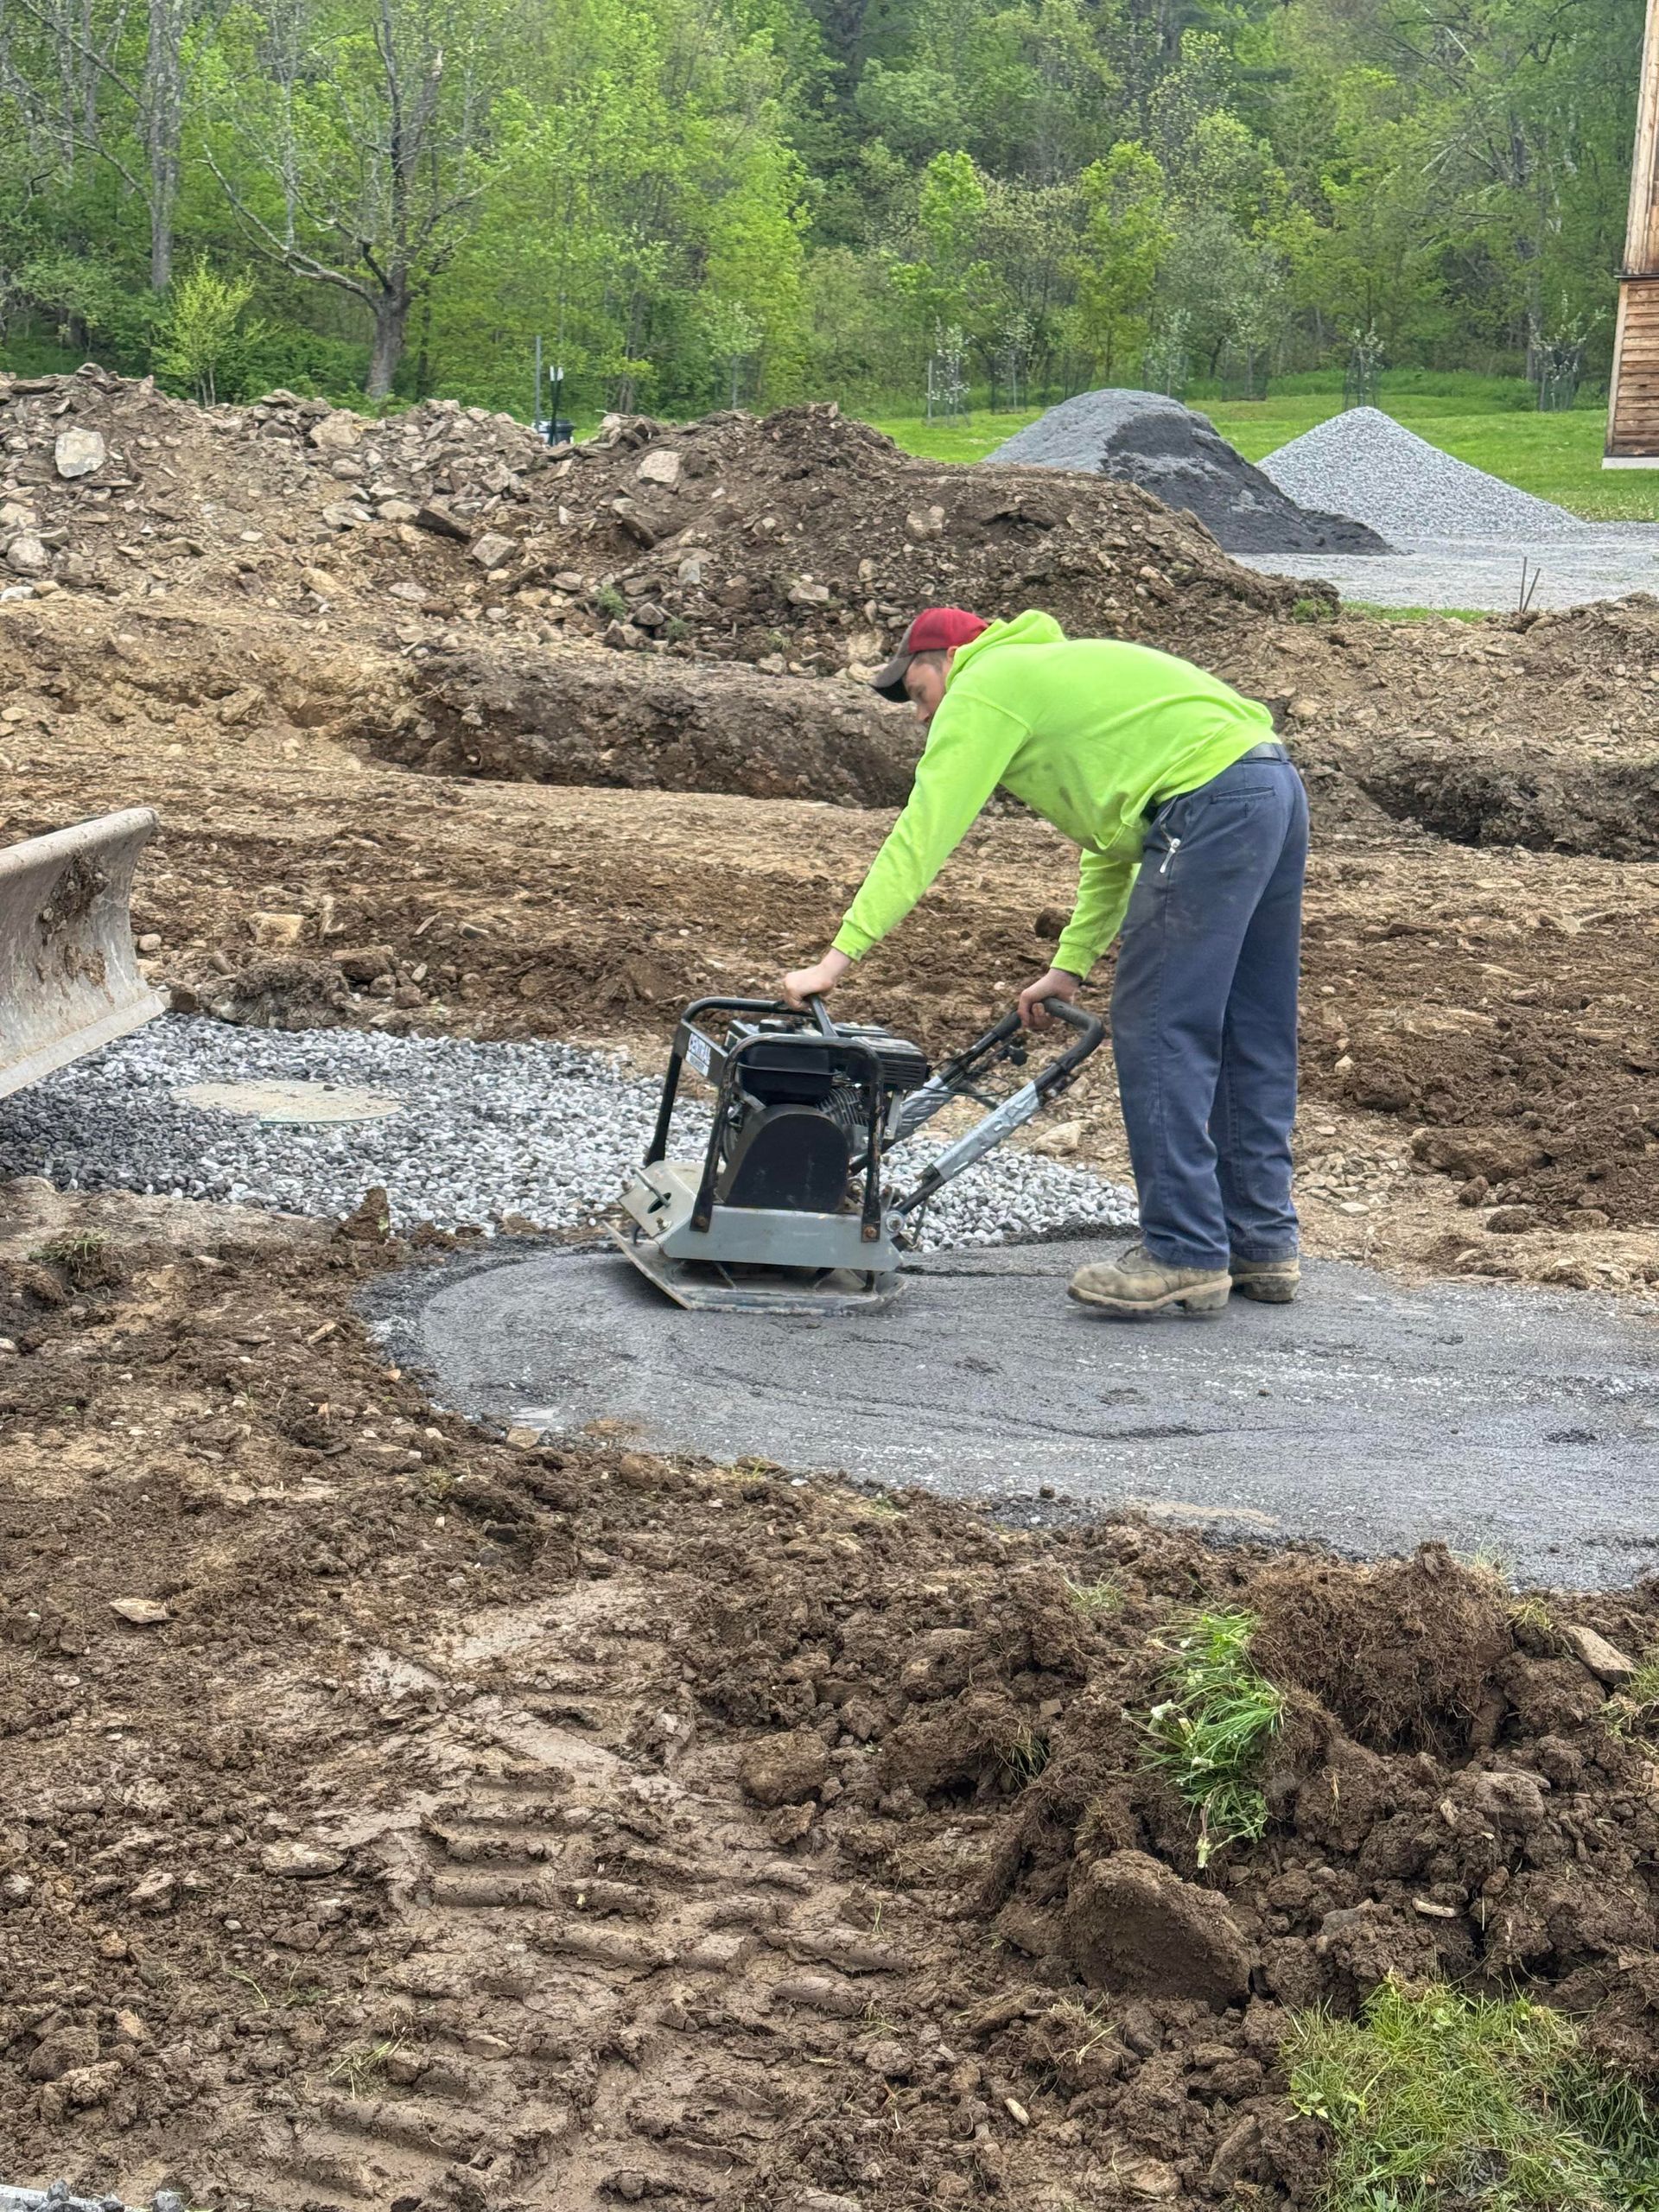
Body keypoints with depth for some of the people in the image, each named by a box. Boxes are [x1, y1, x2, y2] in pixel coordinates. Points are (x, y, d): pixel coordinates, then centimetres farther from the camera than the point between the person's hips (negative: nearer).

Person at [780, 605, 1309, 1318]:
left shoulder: (983, 689, 4)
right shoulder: (1056, 674, 32)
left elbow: (922, 834, -4)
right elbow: (1112, 843, 31)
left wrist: (839, 957, -5)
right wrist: (1071, 965, 27)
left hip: (1210, 799, -10)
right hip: (1277, 786, 10)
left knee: (1157, 1029, -5)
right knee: (1249, 1038, 13)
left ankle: (1185, 1255, -3)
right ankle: (1261, 1246, 19)